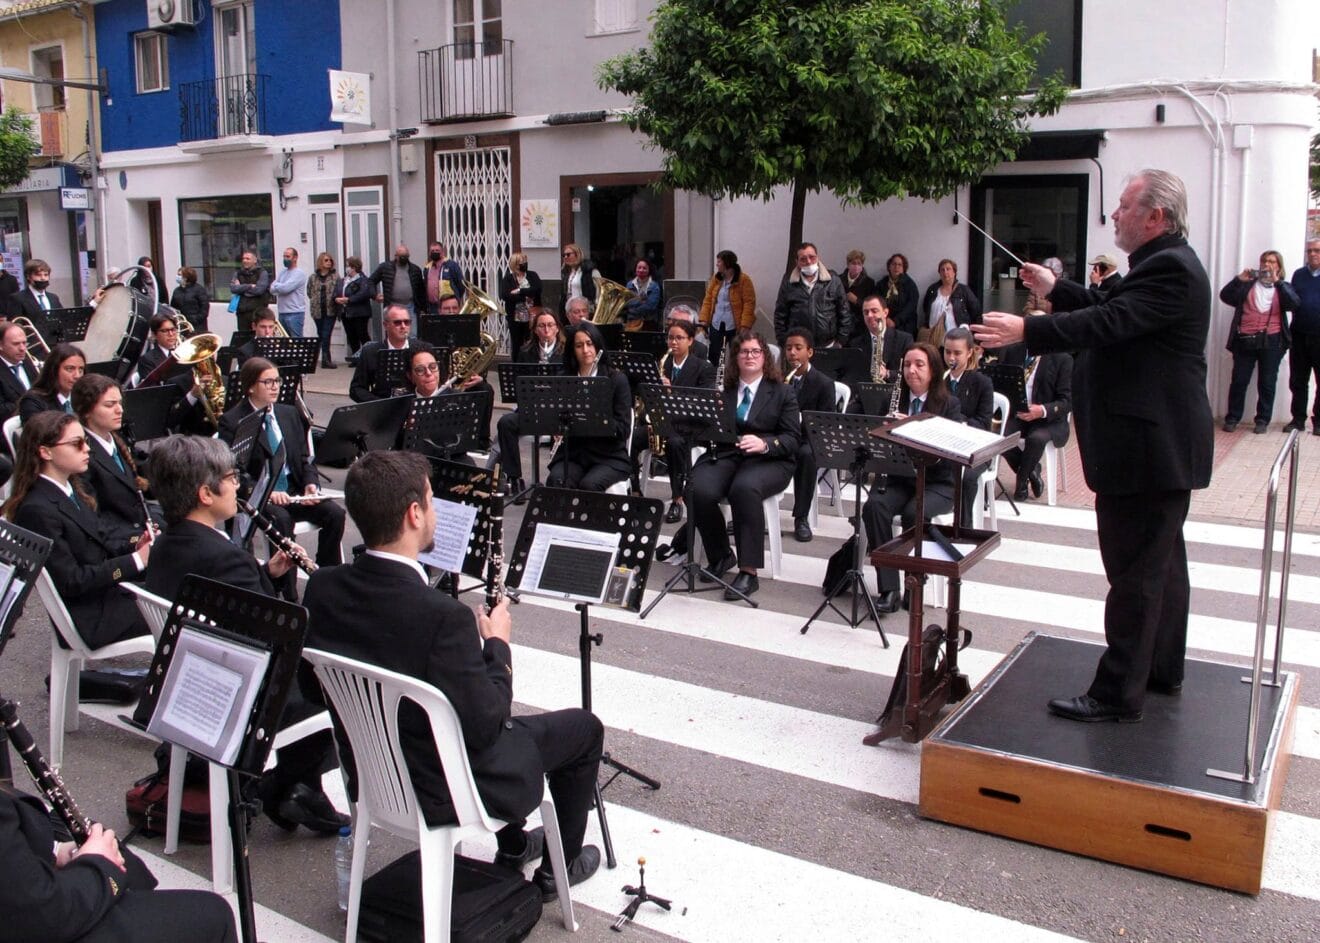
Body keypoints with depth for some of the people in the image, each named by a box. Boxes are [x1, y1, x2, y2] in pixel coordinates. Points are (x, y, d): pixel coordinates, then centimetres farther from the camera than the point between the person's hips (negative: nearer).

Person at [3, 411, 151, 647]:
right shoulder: (36, 510, -20)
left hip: (108, 589, 9)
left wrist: (135, 546, -5)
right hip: (89, 618, -9)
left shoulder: (73, 490, 8)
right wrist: (135, 560, -21)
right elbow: (71, 581, -21)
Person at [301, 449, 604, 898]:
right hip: (442, 790, -7)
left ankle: (514, 845, 47)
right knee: (583, 726, 15)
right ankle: (557, 866, 33)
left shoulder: (322, 587, -13)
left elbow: (313, 688, 1)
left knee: (504, 721, 33)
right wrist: (498, 645, -9)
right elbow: (485, 727, -25)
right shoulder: (442, 616, -34)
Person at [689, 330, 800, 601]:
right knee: (699, 491, -30)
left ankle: (749, 572, -31)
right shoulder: (722, 389, 18)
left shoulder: (782, 392, 9)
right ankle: (720, 556, -5)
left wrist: (764, 444, -22)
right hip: (724, 455, 3)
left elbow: (792, 439, -1)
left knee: (744, 488, -38)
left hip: (768, 460, -3)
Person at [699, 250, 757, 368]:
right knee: (713, 358, 4)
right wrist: (704, 321, 1)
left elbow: (749, 304, -10)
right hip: (716, 326, 5)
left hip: (735, 327, -5)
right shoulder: (715, 279, 10)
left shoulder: (744, 280, -6)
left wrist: (745, 326, -17)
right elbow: (708, 300, 11)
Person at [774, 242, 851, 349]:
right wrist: (784, 343, 1)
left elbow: (844, 313, 6)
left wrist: (841, 340, 2)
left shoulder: (833, 281, 3)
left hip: (828, 345, 0)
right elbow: (780, 315, 5)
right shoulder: (788, 283, 4)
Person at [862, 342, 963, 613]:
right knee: (874, 507, -27)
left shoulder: (949, 404, -3)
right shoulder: (894, 400, 8)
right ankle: (888, 588, -26)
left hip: (937, 482, -3)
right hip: (900, 477, 3)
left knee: (914, 512, -33)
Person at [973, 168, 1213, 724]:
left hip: (1149, 447, -12)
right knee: (1161, 562, 20)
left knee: (1135, 570, -5)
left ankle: (1118, 693, 2)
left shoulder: (1170, 268, -19)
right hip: (1159, 443, 12)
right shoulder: (1166, 264, 14)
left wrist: (1027, 331, -32)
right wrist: (1056, 290, 23)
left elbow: (1110, 322, -30)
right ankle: (1161, 669, 34)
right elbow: (1111, 309, 22)